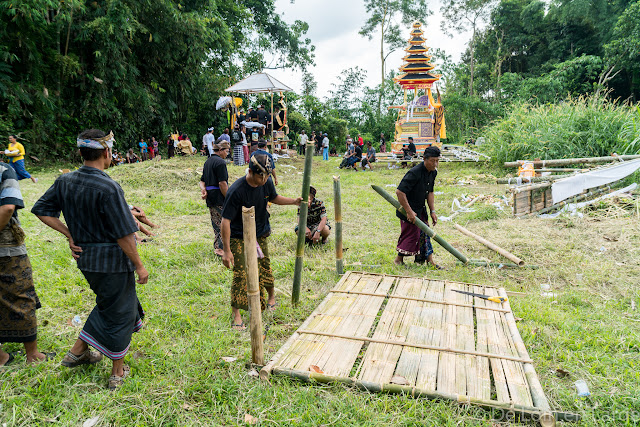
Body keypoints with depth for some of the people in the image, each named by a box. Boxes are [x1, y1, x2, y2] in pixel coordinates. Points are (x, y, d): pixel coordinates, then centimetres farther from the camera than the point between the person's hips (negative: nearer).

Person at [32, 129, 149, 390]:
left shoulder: (65, 182, 0)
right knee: (118, 312, 10)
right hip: (113, 260, -7)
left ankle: (78, 351, 35)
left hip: (85, 258, 7)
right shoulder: (108, 188, -23)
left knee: (107, 304, 29)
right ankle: (118, 372, 24)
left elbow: (42, 210, 11)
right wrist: (139, 266, -12)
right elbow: (123, 235, -22)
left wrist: (70, 234, 9)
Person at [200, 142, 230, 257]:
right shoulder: (220, 162, -13)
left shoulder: (208, 162, 18)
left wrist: (203, 190, -1)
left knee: (216, 224, 15)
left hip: (210, 198, 9)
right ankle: (221, 248, -3)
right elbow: (222, 183, -19)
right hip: (219, 198, -9)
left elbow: (202, 180, 16)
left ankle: (217, 247, 21)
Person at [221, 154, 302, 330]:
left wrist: (294, 201, 0)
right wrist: (227, 251, -26)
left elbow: (274, 197, 15)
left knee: (264, 268, 13)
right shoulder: (236, 191, -27)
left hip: (261, 234, 5)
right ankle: (237, 315, 3)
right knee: (240, 274, -8)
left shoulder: (267, 182, -9)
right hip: (239, 237, -5)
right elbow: (225, 221, -25)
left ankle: (271, 296, 41)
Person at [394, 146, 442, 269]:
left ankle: (430, 260, 19)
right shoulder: (414, 173, -26)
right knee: (411, 234, -1)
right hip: (409, 210, -8)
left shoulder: (433, 172, 2)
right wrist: (409, 211, -26)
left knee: (425, 233, 11)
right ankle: (399, 260, 17)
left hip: (421, 209, 8)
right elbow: (399, 192, -29)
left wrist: (432, 211, 5)